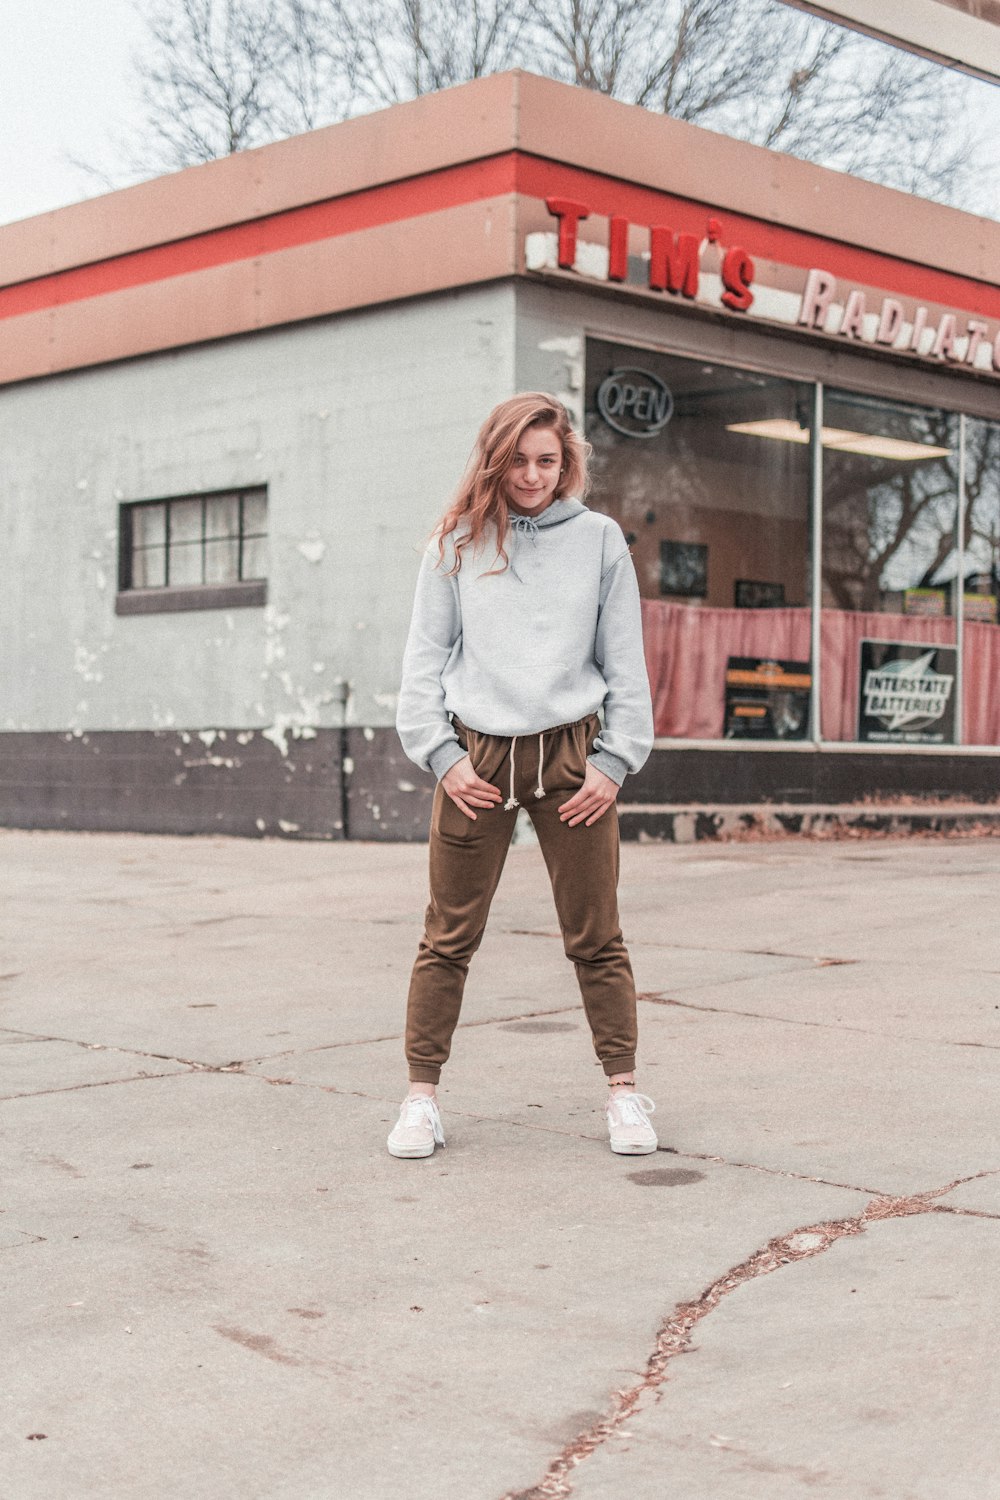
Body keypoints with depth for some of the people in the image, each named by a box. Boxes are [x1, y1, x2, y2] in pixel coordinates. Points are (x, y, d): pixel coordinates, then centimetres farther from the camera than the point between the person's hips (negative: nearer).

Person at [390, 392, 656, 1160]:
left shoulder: (599, 539, 7)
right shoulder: (456, 544, 7)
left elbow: (626, 661, 7)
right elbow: (425, 656, 6)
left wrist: (616, 759, -1)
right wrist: (441, 753, -4)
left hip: (571, 755, 0)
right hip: (476, 758, 0)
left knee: (597, 936, 4)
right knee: (450, 938, 3)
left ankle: (624, 1089, 16)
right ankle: (422, 1093, 12)